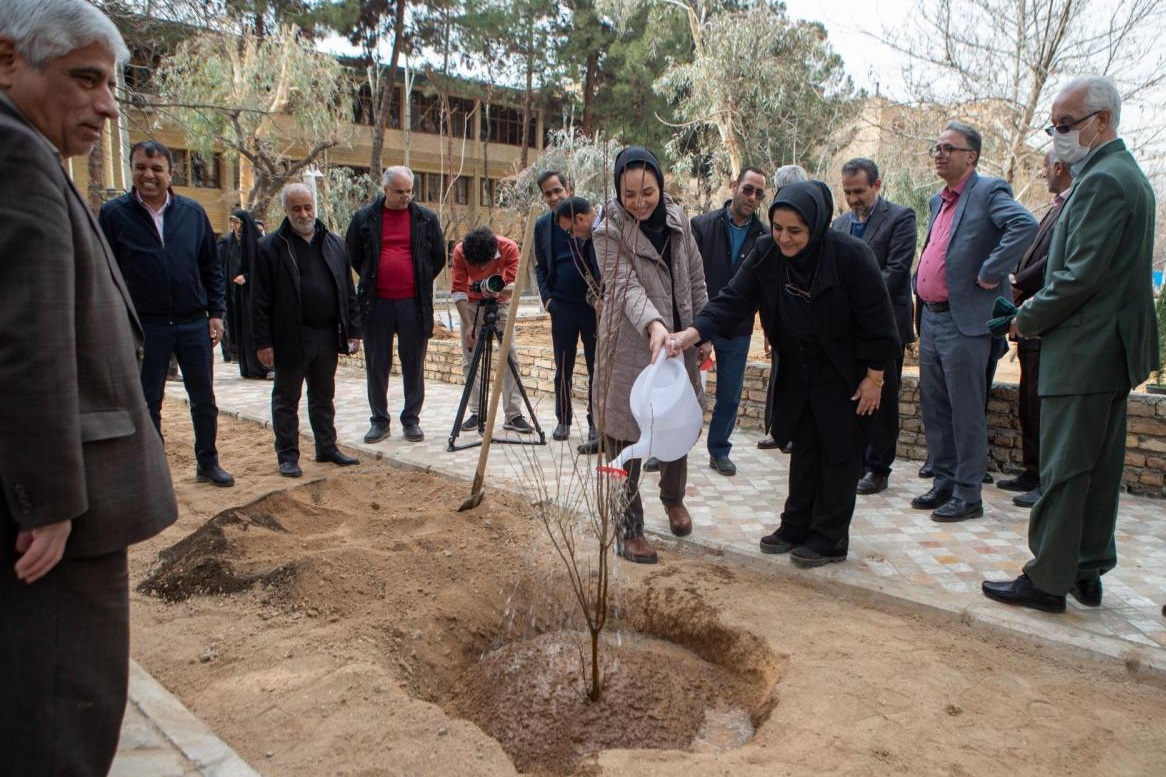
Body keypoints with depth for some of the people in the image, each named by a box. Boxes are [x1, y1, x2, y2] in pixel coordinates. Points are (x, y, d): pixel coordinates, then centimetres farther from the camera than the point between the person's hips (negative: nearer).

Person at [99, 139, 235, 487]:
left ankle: (208, 462, 25)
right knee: (148, 403, 8)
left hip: (194, 324, 2)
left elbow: (212, 267, 8)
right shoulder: (114, 214, -2)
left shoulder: (193, 212, 4)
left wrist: (216, 312, 2)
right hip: (144, 327, -2)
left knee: (204, 400, 10)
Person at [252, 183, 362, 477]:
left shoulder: (335, 244, 8)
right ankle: (288, 456, 17)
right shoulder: (270, 247, -6)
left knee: (324, 398, 16)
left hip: (327, 336, 4)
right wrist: (263, 342, -11)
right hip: (290, 338, -4)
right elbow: (260, 300, -7)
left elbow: (348, 292, 11)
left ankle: (327, 447, 28)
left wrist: (354, 330, 6)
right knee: (286, 400, 7)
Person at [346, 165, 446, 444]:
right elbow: (352, 255, 15)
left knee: (414, 364, 5)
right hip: (376, 303, 0)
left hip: (414, 303, 0)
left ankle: (411, 419, 16)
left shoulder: (426, 218, 4)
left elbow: (438, 257, 13)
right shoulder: (365, 218, 3)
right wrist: (371, 281, 12)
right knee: (377, 365, 7)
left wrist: (421, 283, 9)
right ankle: (379, 420, 18)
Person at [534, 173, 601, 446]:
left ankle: (595, 421, 15)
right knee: (563, 369, 9)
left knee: (596, 368, 5)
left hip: (593, 304, -2)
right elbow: (541, 267, 13)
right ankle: (563, 421, 20)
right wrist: (546, 297, 0)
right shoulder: (542, 225, 7)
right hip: (562, 306, 3)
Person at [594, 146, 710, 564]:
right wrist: (653, 325, -41)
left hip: (679, 346, 5)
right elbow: (626, 287, -24)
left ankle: (673, 497, 44)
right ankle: (629, 529, 16)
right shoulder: (609, 231, -13)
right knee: (625, 441, 0)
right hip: (630, 350, -5)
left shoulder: (678, 220, 4)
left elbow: (696, 281, 11)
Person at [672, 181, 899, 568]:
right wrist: (692, 333, -32)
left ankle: (829, 539, 15)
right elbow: (734, 299, -17)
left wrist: (874, 377, -14)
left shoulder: (850, 254, -24)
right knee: (803, 449, 15)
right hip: (797, 373, 5)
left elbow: (876, 319, -17)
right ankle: (796, 526, 27)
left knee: (838, 453, 4)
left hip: (843, 374, -5)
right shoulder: (766, 253, -12)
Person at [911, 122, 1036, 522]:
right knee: (934, 409, 13)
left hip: (964, 321, -8)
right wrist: (920, 284, 13)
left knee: (965, 412, -2)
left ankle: (967, 496, 8)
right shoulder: (938, 202, 18)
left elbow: (1025, 225, -25)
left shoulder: (989, 191, -7)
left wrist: (990, 274, -22)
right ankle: (943, 483, 25)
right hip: (931, 319, 8)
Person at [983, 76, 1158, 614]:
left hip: (1083, 352, -10)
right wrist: (1038, 309, 10)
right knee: (1099, 467, 14)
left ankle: (1047, 580, 6)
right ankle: (1088, 572, 25)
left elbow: (1081, 276, -22)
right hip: (1112, 347, 10)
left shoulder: (1102, 180, -16)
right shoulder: (1128, 175, 16)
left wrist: (1027, 320, -8)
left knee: (1062, 471, -3)